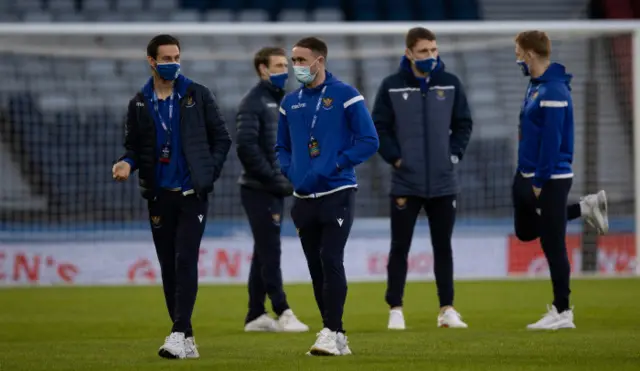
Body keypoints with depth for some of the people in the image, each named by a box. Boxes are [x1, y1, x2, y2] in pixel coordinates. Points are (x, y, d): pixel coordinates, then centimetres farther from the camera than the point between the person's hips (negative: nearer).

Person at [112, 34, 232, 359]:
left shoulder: (197, 95, 3)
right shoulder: (139, 104, 7)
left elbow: (221, 138, 6)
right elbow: (133, 146, 12)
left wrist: (209, 173, -5)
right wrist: (127, 163, -10)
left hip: (192, 194, -3)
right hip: (159, 196, 3)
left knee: (185, 261, -14)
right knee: (169, 267, 4)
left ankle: (179, 334, -20)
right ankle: (187, 342, 10)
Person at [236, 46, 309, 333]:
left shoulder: (282, 101, 17)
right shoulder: (253, 102, -9)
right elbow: (246, 147, -18)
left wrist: (289, 178, 6)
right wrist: (274, 179, -17)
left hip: (276, 190, 8)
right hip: (258, 190, -8)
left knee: (265, 253, 9)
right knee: (270, 251, -9)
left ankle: (255, 316, 12)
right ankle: (283, 314, -10)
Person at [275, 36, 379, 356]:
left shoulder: (345, 95, -5)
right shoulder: (290, 102, 11)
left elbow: (369, 141, -8)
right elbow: (282, 147, 19)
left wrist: (333, 165, -16)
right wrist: (292, 173, -1)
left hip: (337, 194, -5)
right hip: (304, 197, 5)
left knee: (331, 261, -15)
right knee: (316, 267, 6)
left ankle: (332, 332, -13)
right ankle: (336, 340, 11)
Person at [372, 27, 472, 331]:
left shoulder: (450, 84, 4)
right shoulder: (392, 86, -2)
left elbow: (463, 124, 10)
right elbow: (379, 127, 1)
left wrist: (454, 154, -1)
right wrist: (395, 158, -8)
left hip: (443, 183, 2)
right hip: (406, 182, -2)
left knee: (443, 246, 8)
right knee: (400, 247, 2)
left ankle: (447, 309, 13)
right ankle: (395, 309, 7)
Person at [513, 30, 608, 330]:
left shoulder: (554, 91, -20)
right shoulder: (535, 85, 11)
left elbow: (552, 140, -23)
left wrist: (540, 181, -21)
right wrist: (528, 177, 17)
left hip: (550, 179, -10)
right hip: (527, 176, 10)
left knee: (553, 246, -3)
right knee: (525, 231, 23)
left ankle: (562, 313, 4)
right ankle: (585, 208, 29)